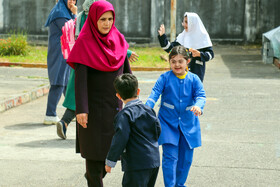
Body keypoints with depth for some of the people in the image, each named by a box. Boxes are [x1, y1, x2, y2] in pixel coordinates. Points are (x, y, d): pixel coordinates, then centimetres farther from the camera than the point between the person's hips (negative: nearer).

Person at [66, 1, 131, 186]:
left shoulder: (118, 39, 4)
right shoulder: (84, 43, -12)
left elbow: (126, 70, 11)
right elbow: (80, 78, -17)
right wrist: (81, 109, -23)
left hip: (114, 104, 6)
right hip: (94, 106, -5)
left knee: (114, 147, 11)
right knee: (95, 146, 1)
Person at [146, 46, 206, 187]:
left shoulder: (193, 79, -1)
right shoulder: (165, 78, -6)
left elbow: (201, 95, -10)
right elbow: (155, 93, -13)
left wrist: (198, 106, -33)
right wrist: (147, 108, -32)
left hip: (188, 124, 3)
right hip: (168, 122, -3)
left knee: (186, 157, 11)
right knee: (170, 156, -10)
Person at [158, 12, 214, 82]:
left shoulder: (203, 36, -2)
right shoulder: (182, 36, 10)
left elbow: (210, 54, -3)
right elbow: (170, 48, 5)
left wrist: (199, 54, -20)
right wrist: (162, 36, -5)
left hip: (197, 71, -4)